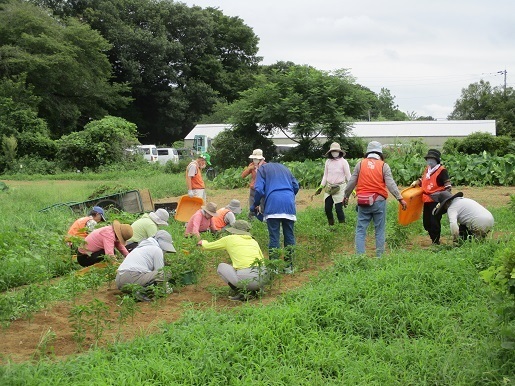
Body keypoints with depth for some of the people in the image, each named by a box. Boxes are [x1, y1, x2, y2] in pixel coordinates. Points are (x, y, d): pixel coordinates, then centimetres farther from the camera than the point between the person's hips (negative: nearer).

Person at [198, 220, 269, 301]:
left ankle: (241, 292, 5)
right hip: (264, 279, 5)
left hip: (246, 278, -5)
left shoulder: (230, 239, 12)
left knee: (221, 267, 20)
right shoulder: (254, 242, 21)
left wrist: (203, 242, 50)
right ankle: (253, 291, 13)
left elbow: (208, 246, 26)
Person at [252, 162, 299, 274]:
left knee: (274, 237, -1)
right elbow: (296, 186, 22)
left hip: (273, 205, -4)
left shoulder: (262, 168, 13)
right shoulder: (284, 168, 28)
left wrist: (255, 206, 12)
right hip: (289, 204, 4)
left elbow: (259, 189, 0)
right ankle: (289, 266, 11)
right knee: (289, 235, 8)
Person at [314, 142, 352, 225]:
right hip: (329, 188, 5)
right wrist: (321, 187, 14)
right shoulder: (328, 161, 7)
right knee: (327, 208, 4)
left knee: (338, 208, -9)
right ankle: (331, 225, 22)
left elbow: (348, 176, -4)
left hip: (339, 188, -5)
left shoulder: (343, 162, -6)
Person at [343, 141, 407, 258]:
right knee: (380, 230, 8)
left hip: (363, 201, 1)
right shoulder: (383, 165, 1)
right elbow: (391, 184, -7)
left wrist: (346, 196, 20)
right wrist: (400, 198, -7)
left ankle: (359, 255, -2)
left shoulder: (360, 164, 5)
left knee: (360, 229, 5)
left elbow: (351, 182, 8)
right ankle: (379, 256, 10)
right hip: (379, 201, -1)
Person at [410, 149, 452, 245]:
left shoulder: (442, 171, -9)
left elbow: (448, 186, -10)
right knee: (426, 222, 11)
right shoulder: (427, 169, 13)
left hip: (436, 201, -8)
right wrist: (416, 182, 14)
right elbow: (422, 179, 32)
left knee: (434, 222, -6)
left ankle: (436, 242, 6)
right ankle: (434, 240, 25)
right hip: (427, 201, 8)